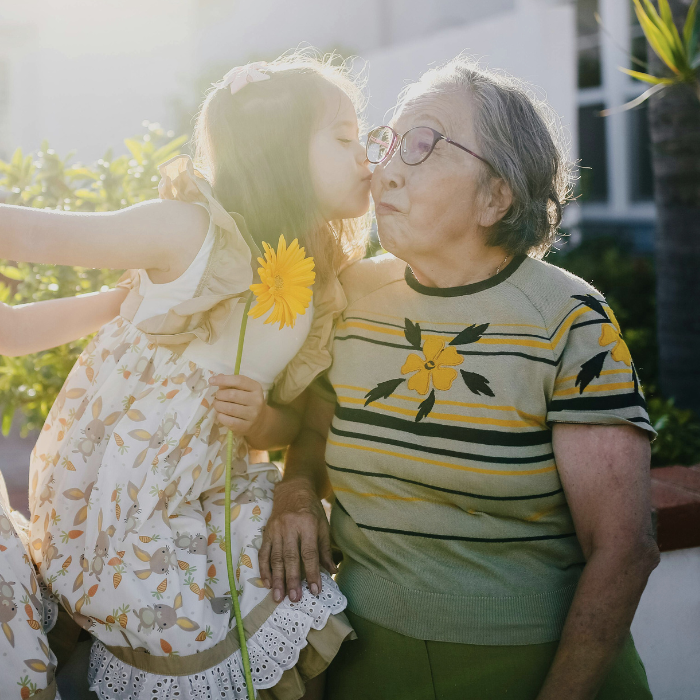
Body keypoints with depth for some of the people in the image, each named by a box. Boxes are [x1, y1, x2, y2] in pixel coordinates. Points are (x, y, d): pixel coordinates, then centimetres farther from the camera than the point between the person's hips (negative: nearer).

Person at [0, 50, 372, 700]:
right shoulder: (193, 229, -17)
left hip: (211, 495, 6)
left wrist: (261, 419, -13)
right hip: (115, 502, -6)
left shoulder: (321, 291, 3)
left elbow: (294, 421, 9)